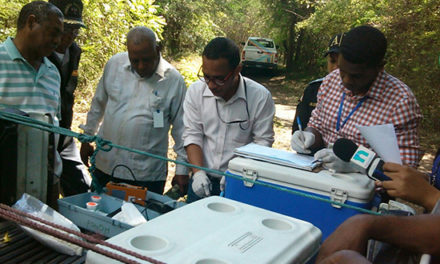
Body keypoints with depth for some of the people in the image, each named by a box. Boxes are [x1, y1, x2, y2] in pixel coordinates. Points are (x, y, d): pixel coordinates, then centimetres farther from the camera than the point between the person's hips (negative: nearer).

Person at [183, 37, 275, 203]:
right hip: (203, 179, 2)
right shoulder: (195, 91, -3)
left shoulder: (260, 97, -11)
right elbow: (192, 135, -1)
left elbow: (263, 141, -8)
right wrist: (198, 173, -14)